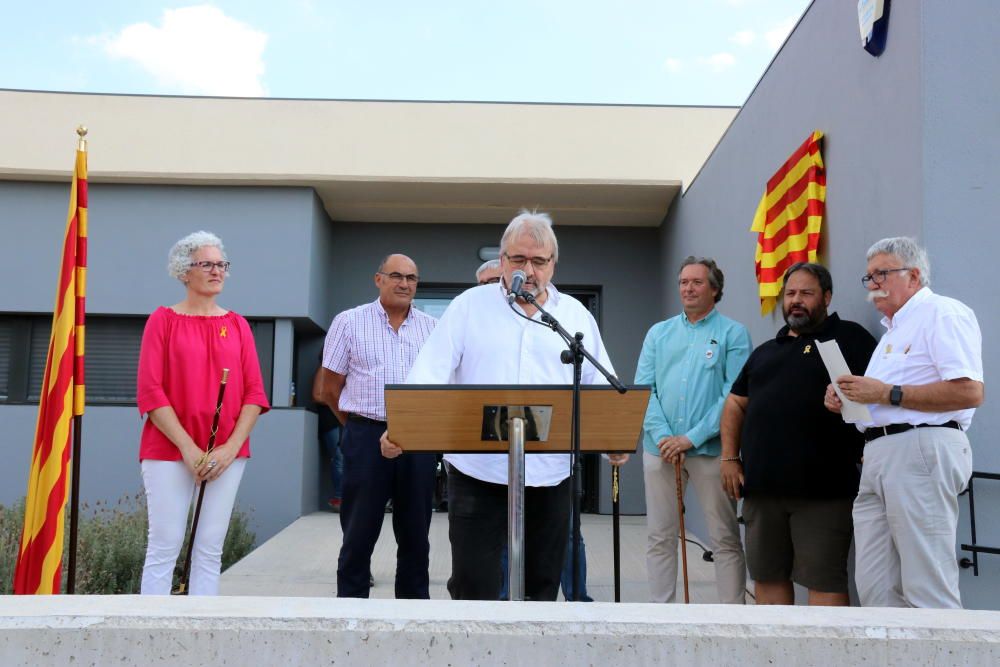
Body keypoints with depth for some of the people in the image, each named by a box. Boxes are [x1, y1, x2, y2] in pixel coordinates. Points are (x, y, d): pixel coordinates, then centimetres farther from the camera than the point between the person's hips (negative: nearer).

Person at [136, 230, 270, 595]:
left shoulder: (237, 325, 10)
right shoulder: (164, 319, 2)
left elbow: (254, 392, 6)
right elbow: (149, 390, -5)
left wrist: (231, 446, -7)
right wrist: (188, 447, -12)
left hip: (227, 454, 3)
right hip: (170, 450, -3)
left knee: (210, 550, 5)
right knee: (164, 547, -3)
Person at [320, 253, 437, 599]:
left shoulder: (432, 328, 10)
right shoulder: (349, 322, 3)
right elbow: (330, 390, 6)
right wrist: (361, 425, 8)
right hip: (367, 438, -2)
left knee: (415, 533, 10)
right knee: (359, 534, 4)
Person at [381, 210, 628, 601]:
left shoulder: (577, 315, 10)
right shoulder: (469, 306, 3)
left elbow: (601, 387, 8)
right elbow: (430, 373, -5)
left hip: (550, 477, 3)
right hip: (477, 473, -2)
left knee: (543, 589, 13)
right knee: (473, 590, 0)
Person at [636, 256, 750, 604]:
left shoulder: (733, 334, 0)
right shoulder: (659, 333, 12)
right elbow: (642, 389, 4)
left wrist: (691, 438, -14)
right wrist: (663, 436, -10)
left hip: (711, 448, -3)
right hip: (660, 447, 4)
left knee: (726, 539, 3)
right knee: (660, 537, 9)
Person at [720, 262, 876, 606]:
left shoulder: (848, 337, 4)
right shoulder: (765, 351, 21)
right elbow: (735, 404, 22)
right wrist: (729, 457, 12)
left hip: (822, 487, -6)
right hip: (762, 486, 6)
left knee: (823, 579, -3)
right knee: (767, 575, 13)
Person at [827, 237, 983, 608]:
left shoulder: (943, 313, -3)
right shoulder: (894, 328, 27)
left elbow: (969, 392, -17)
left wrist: (888, 393, -14)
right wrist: (848, 400, 11)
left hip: (922, 451, -10)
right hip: (879, 454, 10)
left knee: (927, 589, -8)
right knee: (875, 587, 7)